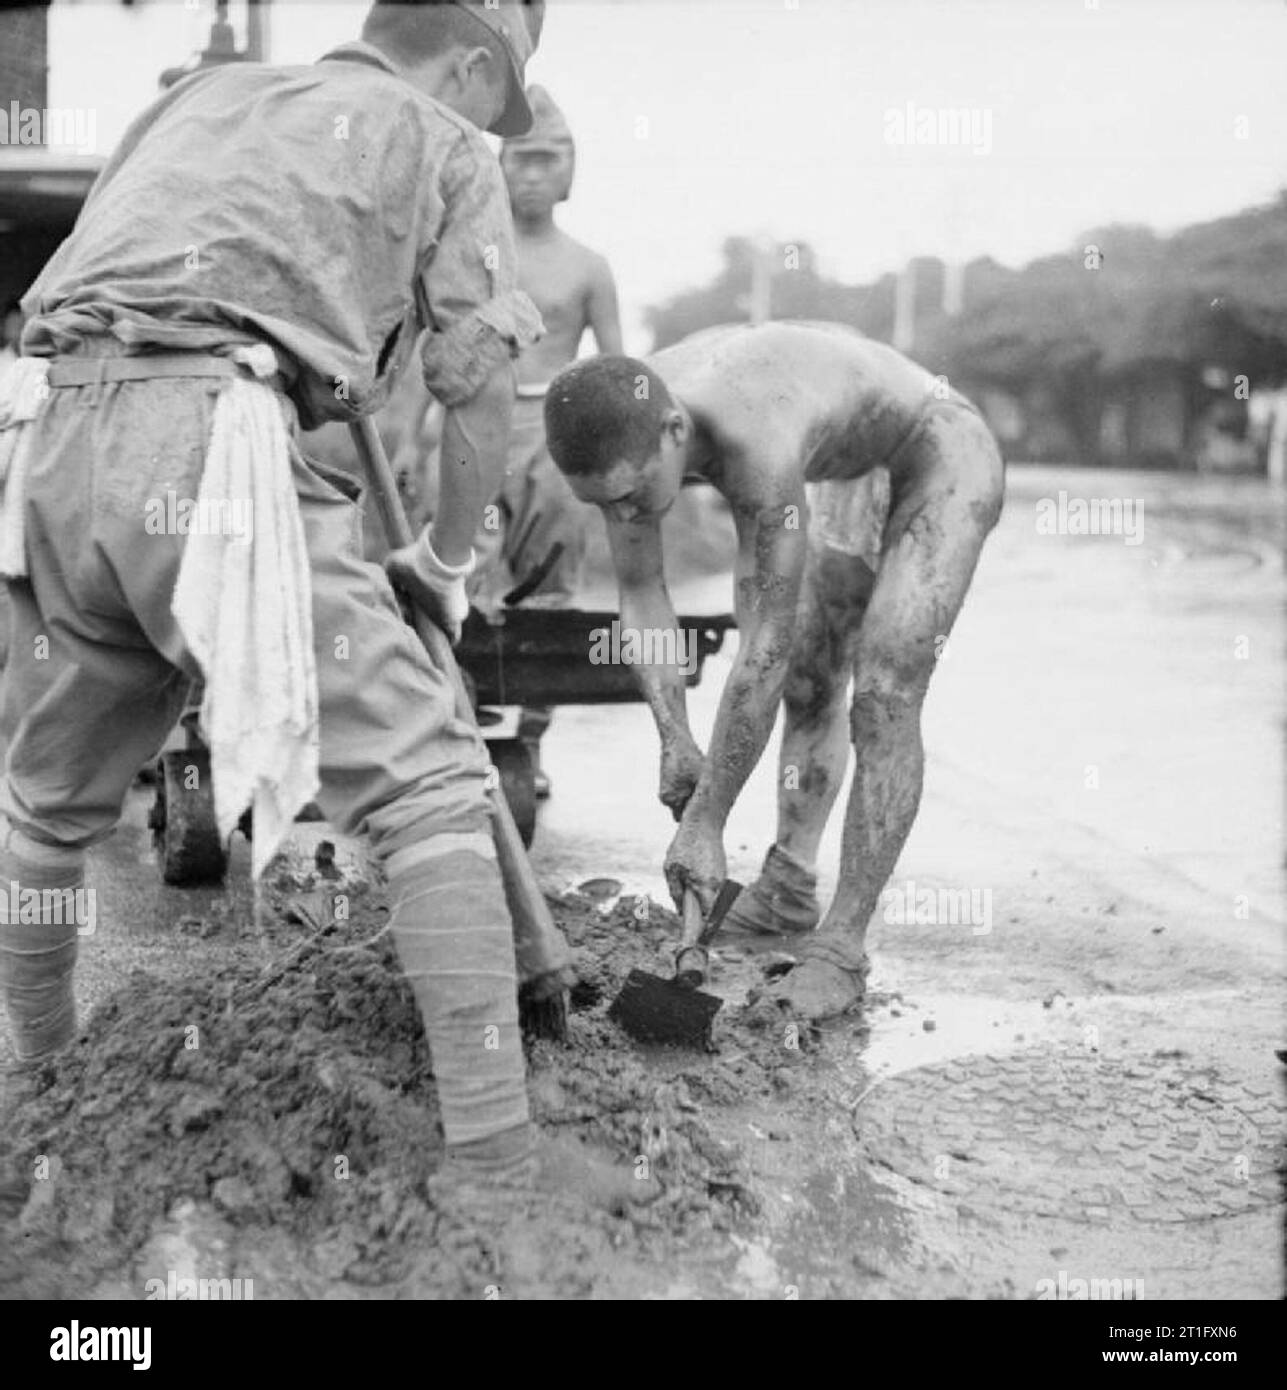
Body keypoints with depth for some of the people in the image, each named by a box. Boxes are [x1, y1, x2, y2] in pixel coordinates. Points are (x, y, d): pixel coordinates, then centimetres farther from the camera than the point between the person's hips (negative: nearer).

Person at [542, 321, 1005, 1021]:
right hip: (855, 470, 8)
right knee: (809, 682, 12)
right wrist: (673, 737, -20)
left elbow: (766, 648, -39)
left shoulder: (758, 447, -44)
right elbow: (640, 594, -9)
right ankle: (788, 892, 24)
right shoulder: (624, 429, -22)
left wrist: (705, 824, -33)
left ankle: (839, 949, -12)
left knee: (882, 700, -16)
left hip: (945, 455, -8)